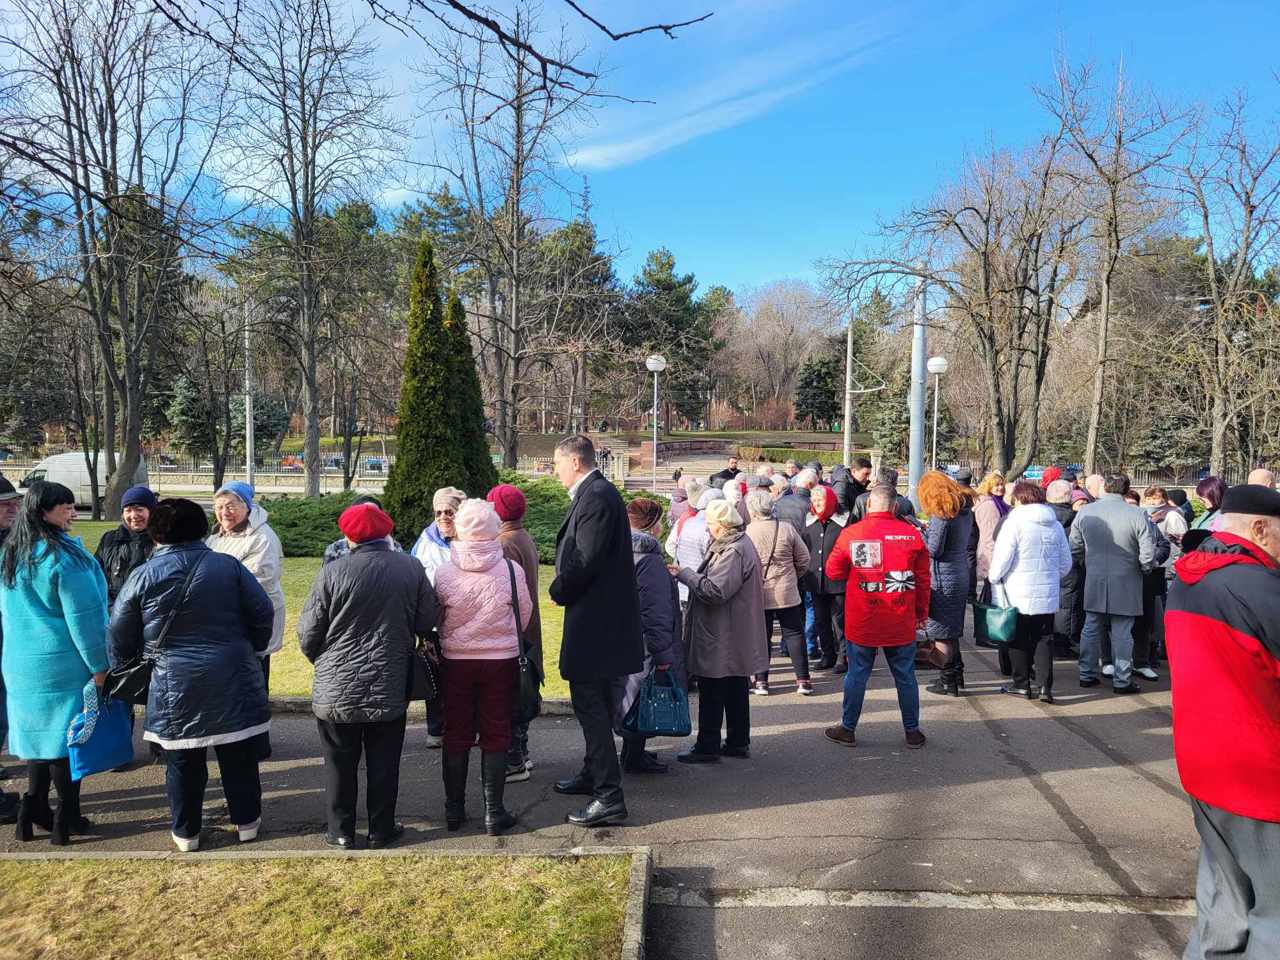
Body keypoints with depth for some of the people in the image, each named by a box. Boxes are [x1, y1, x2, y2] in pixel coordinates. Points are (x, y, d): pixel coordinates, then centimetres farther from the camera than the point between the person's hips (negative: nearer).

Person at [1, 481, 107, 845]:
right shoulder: (63, 555, -18)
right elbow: (83, 616, -18)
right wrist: (98, 665, -12)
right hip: (64, 664, -7)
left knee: (39, 731, 17)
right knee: (67, 734, 3)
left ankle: (34, 809, 24)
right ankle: (66, 818, 11)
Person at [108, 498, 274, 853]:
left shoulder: (143, 576, -4)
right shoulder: (229, 566, -5)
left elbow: (119, 634, 4)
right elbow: (263, 613, -4)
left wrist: (123, 668, 22)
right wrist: (253, 650, 13)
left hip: (174, 685, 0)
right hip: (232, 680, 1)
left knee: (183, 761, 13)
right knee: (239, 755, 13)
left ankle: (186, 832, 24)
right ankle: (247, 821, 25)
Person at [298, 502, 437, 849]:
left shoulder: (332, 572, -14)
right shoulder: (412, 568, -7)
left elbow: (308, 634, -7)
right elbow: (426, 624, 0)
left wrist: (321, 659, 14)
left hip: (337, 688, -1)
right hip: (391, 688, 2)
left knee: (340, 763, 14)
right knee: (383, 763, 14)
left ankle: (342, 831, 23)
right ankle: (381, 830, 22)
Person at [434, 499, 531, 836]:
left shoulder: (444, 571, -12)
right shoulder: (510, 570, -13)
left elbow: (435, 619, 2)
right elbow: (525, 616, 0)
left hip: (456, 661, 1)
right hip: (502, 660, -1)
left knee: (456, 735, 14)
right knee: (496, 735, 10)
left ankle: (454, 809, 24)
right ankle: (494, 813, 14)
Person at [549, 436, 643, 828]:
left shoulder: (597, 496, -18)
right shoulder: (593, 494, 13)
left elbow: (586, 561, -23)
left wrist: (559, 591, -8)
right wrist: (565, 588, 7)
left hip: (595, 619, -11)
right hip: (597, 618, 11)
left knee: (590, 703, -6)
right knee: (593, 702, 21)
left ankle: (609, 797, 0)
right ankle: (594, 775, 36)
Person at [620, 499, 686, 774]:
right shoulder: (649, 560, -20)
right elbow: (656, 613, -22)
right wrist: (663, 655, -19)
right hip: (643, 647, -9)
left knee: (630, 697, 18)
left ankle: (633, 751, 30)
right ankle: (635, 758, 13)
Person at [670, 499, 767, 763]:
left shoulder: (733, 551, -21)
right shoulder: (740, 544, 13)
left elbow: (715, 591, -26)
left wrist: (684, 573, -18)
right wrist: (687, 574, 6)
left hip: (721, 639, -11)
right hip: (736, 637, 11)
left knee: (712, 693, -1)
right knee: (735, 690, 17)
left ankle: (708, 747, 8)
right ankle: (738, 743, 27)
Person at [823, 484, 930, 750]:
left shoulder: (851, 533, -8)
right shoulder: (912, 534, -5)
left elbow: (833, 571, 1)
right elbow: (923, 578, 2)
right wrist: (922, 612, 13)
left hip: (862, 621, -1)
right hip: (902, 623, 1)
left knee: (857, 674, 10)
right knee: (905, 676, 12)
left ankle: (848, 729, 20)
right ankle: (912, 732, 22)